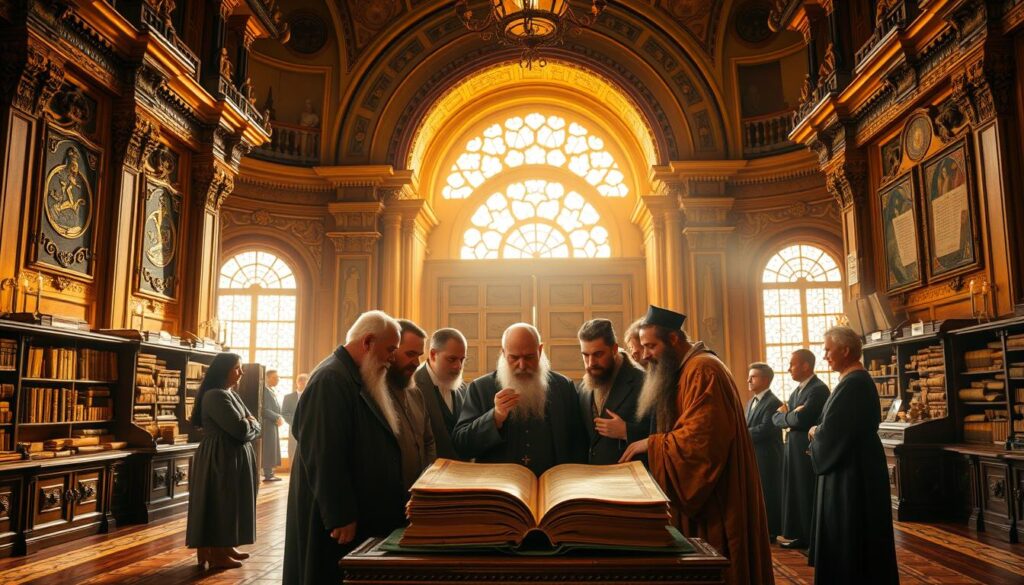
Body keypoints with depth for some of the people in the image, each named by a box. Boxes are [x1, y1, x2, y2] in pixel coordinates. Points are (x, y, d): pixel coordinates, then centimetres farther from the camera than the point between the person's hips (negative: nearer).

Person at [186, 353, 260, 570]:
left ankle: (226, 547, 24)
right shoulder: (215, 396, -18)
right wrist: (250, 424, -3)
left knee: (230, 505, 15)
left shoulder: (231, 394, 13)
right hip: (220, 459, -10)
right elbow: (241, 429, -24)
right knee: (220, 505, -1)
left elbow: (254, 426, 12)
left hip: (233, 458, 10)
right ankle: (216, 554, 7)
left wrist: (249, 424, -10)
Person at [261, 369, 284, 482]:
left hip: (273, 423, 10)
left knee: (272, 449, 11)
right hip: (268, 424, -10)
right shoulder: (264, 389, -13)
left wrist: (279, 418, 3)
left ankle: (269, 472, 16)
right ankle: (268, 474, -6)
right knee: (268, 449, -8)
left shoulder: (272, 391, 17)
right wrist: (277, 417, -19)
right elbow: (264, 409, -20)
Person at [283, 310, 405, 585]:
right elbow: (325, 456, -25)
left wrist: (399, 499, 17)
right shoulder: (331, 379, -20)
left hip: (362, 511, 10)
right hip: (340, 518, -10)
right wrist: (340, 517, -23)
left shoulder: (359, 378, 11)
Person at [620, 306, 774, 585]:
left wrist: (651, 444, -16)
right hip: (696, 491, 9)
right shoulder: (683, 371, 14)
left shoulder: (703, 370, -16)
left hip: (716, 496, -9)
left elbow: (702, 435, -24)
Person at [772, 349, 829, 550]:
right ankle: (799, 535, 22)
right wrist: (790, 415, -11)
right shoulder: (797, 391, 16)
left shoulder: (818, 389, -14)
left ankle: (812, 538, 12)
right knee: (794, 493, 12)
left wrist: (785, 415, -4)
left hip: (809, 450, -9)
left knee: (808, 495, 1)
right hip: (793, 449, 9)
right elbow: (776, 418, 10)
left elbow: (800, 419, -24)